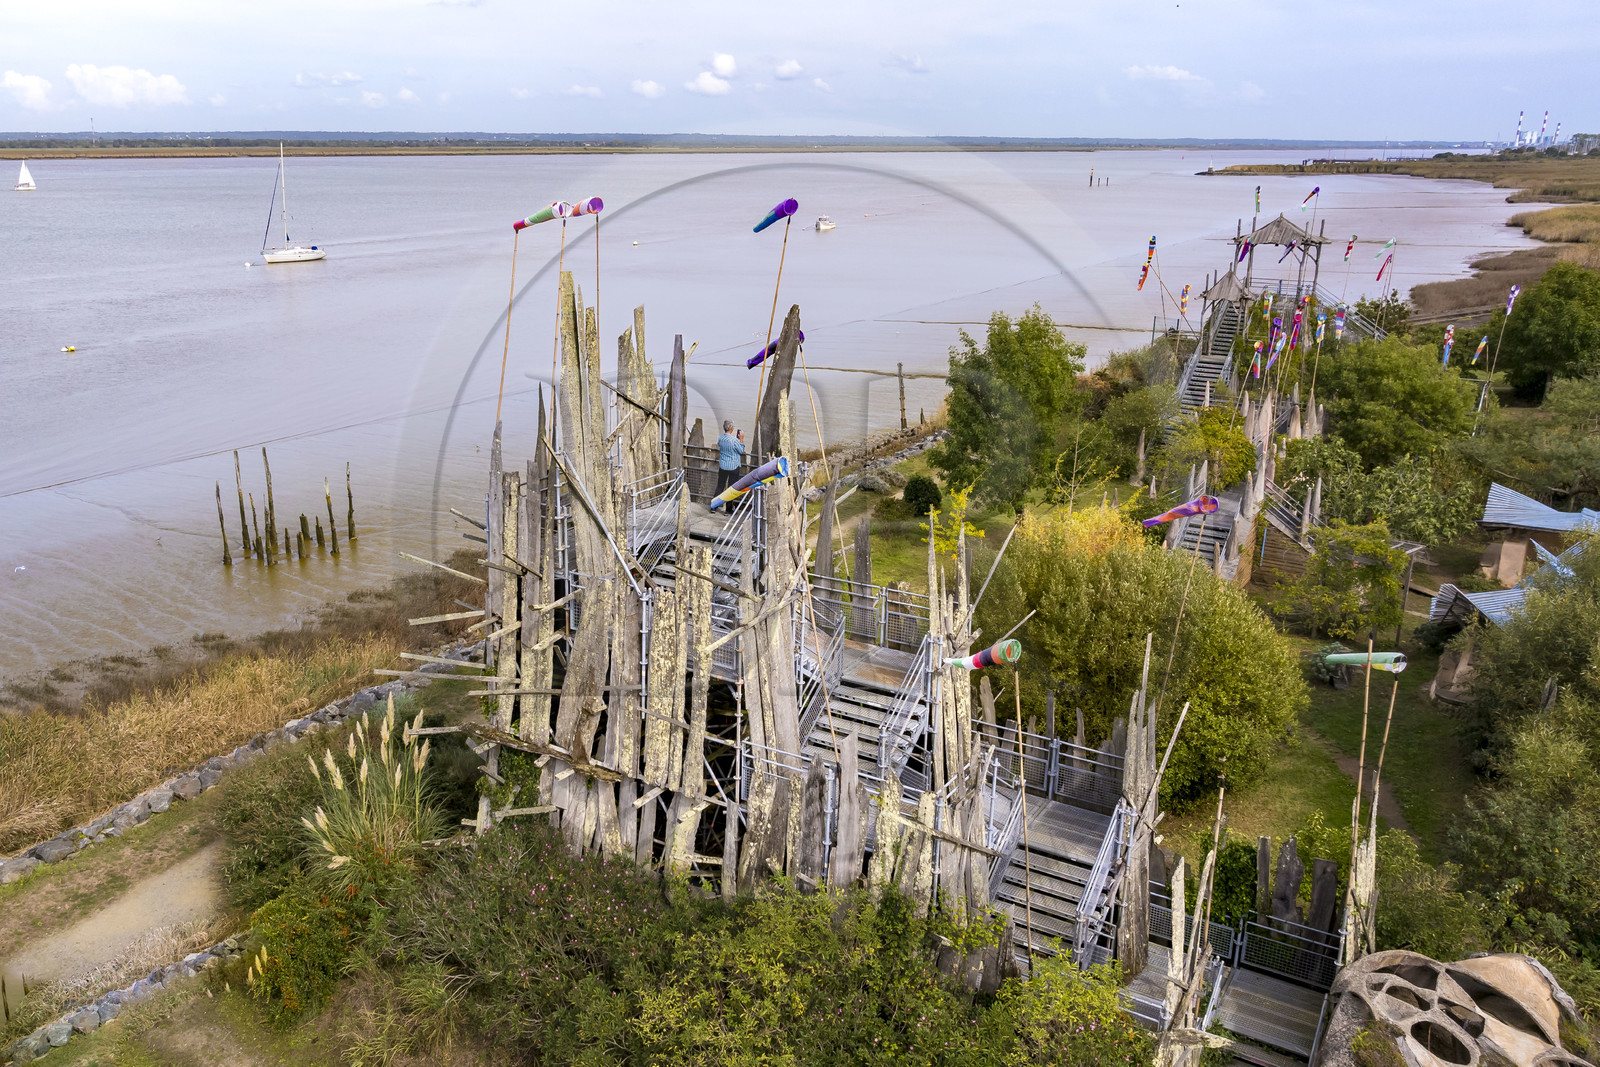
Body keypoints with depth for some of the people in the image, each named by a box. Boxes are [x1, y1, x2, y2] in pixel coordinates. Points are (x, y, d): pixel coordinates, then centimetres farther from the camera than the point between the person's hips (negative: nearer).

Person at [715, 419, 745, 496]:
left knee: (720, 486, 13)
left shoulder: (720, 438, -3)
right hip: (733, 467, -5)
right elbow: (741, 451, -9)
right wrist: (741, 439, -5)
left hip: (722, 466, 5)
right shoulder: (734, 440, -21)